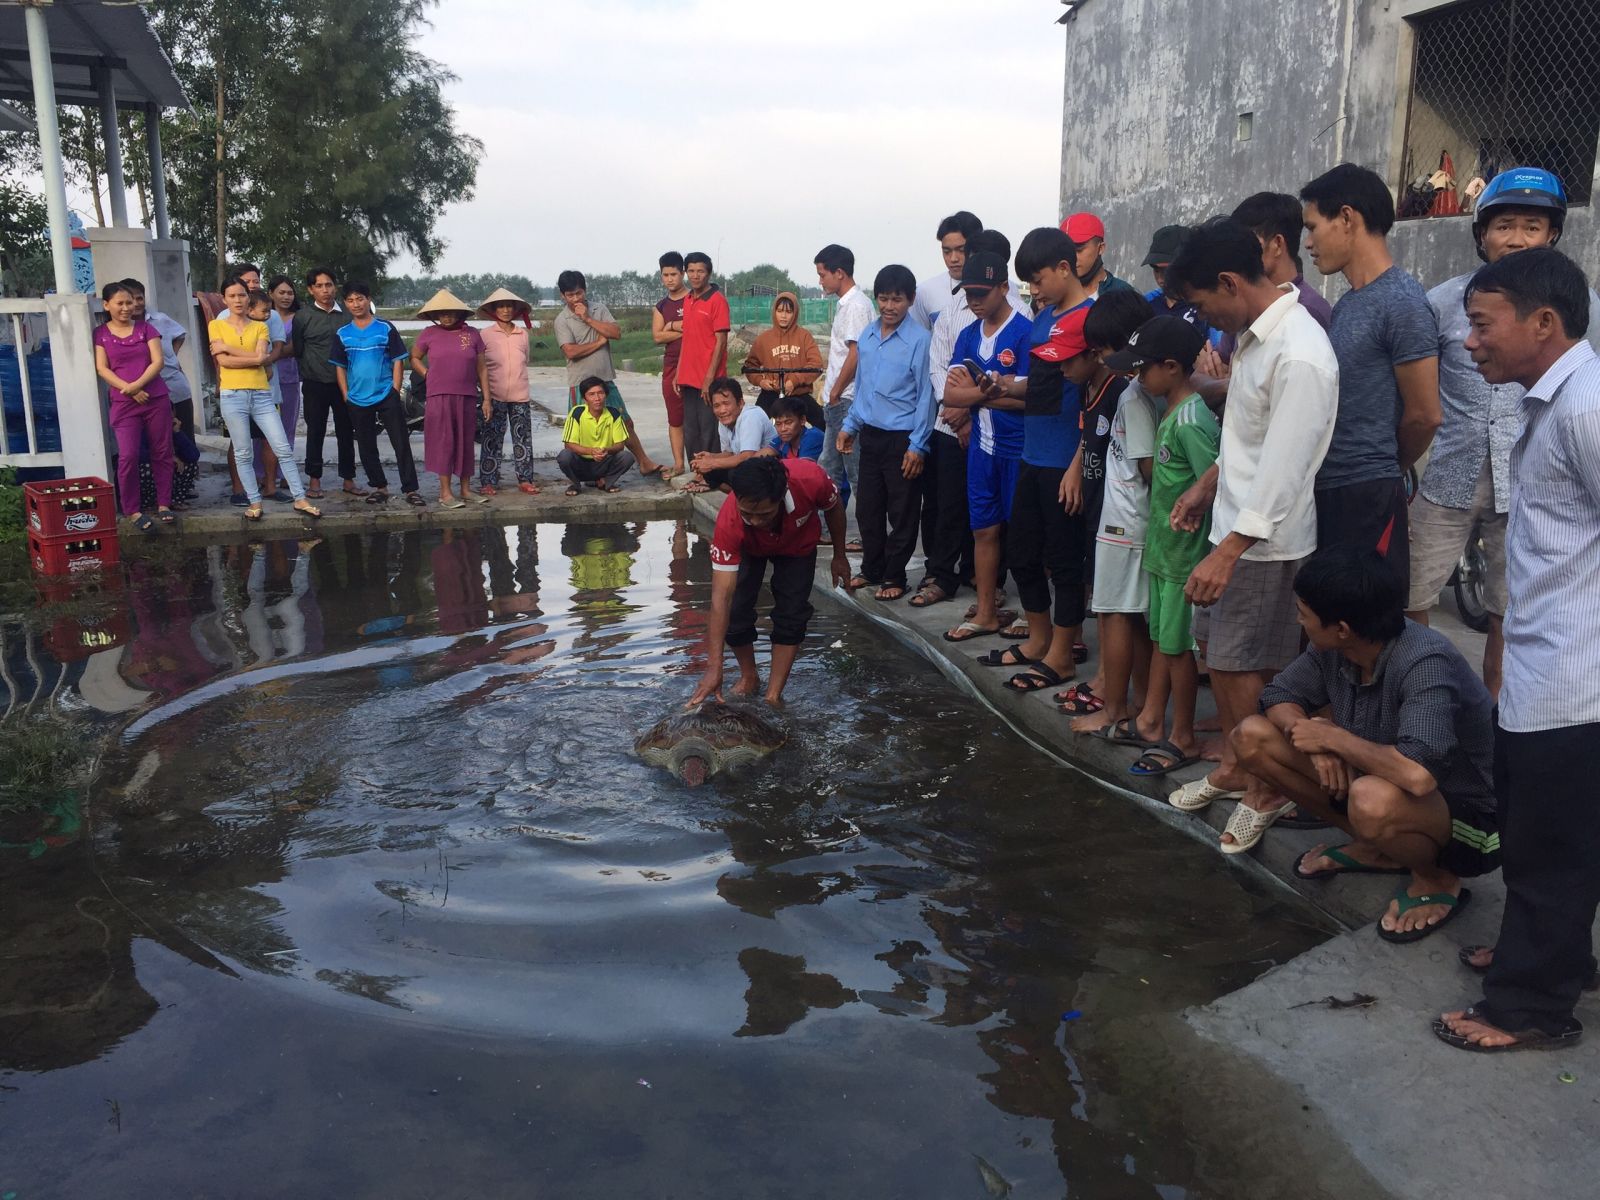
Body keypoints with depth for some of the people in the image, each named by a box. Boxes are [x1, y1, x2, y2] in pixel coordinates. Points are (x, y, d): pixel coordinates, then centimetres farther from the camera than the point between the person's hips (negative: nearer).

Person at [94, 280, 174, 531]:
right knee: (128, 456, -10)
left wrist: (138, 384, -15)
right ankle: (132, 511, -2)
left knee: (162, 453, 4)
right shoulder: (100, 334, 7)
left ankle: (163, 505, 14)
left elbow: (158, 361, -1)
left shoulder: (146, 328, 9)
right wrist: (129, 390, -14)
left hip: (157, 400, 2)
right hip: (123, 404, -1)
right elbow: (102, 369, -1)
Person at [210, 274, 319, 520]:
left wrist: (228, 347, -5)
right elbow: (223, 361, -7)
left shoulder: (260, 327, 10)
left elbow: (261, 357, -7)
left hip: (261, 394, 1)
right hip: (233, 395, -1)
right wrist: (255, 358, -8)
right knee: (243, 454, 2)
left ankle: (300, 499, 3)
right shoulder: (216, 326, 6)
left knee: (283, 448, -2)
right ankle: (254, 502, 11)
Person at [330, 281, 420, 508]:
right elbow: (340, 366, 11)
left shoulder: (385, 329, -1)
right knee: (366, 448, 9)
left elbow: (397, 360, 0)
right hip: (358, 401, 3)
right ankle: (379, 487, 21)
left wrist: (395, 391, -6)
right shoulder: (342, 334, 7)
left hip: (387, 396, -3)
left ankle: (411, 490, -3)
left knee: (401, 444, -6)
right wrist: (346, 395, 3)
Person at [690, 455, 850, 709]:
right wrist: (714, 667, -47)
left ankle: (773, 697, 2)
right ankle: (749, 677, 15)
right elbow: (721, 597, -44)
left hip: (798, 544, 1)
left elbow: (834, 507, -16)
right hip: (748, 547, 0)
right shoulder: (729, 523, -45)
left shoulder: (810, 479, -43)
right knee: (735, 614, -12)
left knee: (790, 617, -10)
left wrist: (839, 556, -3)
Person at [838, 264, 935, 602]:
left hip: (902, 438, -6)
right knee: (867, 508, 14)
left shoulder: (919, 340, -12)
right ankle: (871, 570, 29)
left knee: (902, 514, 5)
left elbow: (925, 395, -12)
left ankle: (894, 577, 17)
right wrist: (849, 426, 16)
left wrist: (917, 446, -14)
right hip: (870, 434, 6)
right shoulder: (866, 336, 8)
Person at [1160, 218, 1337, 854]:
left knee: (1243, 668, 1)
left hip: (1266, 539, -9)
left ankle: (1265, 792, 21)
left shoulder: (1300, 357, -25)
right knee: (1216, 647, 18)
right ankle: (1232, 766, 36)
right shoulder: (1256, 332, 5)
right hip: (1235, 518, 9)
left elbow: (1282, 471, -27)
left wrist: (1228, 552, -27)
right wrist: (1208, 485, 23)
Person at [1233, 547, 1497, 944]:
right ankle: (1372, 848, 9)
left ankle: (1436, 880, -6)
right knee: (1252, 737, -3)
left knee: (1374, 799, -41)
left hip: (1468, 817, -7)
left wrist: (1333, 736, -29)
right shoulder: (1333, 650, -11)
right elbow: (1278, 696, 3)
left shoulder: (1424, 664, -33)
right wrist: (1313, 738, -19)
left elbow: (1418, 774, -46)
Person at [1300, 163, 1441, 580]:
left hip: (1368, 499, -8)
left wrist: (1383, 473, 5)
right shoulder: (1347, 304, 15)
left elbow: (1423, 416, -10)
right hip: (1326, 493, 9)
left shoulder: (1403, 303, -12)